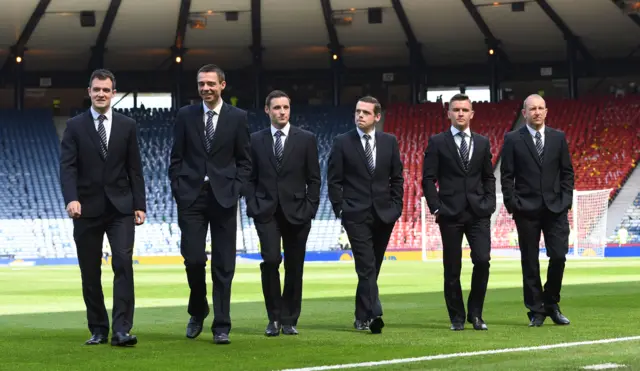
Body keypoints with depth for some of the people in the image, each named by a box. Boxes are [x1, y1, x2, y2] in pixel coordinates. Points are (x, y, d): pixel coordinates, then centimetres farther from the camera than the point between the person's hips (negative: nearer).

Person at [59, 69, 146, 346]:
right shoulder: (75, 126, 2)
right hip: (87, 209, 0)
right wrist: (71, 199, -23)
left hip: (120, 208, 0)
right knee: (90, 273, 5)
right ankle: (98, 330, 16)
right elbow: (67, 166, -7)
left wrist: (140, 205, 0)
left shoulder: (127, 126, 7)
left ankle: (122, 330, -14)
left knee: (123, 264, -12)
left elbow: (135, 169, 7)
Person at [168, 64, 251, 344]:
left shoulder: (237, 117, 4)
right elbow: (176, 158, 8)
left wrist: (235, 190, -5)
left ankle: (221, 326, 7)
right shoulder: (185, 115, 6)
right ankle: (198, 310, 19)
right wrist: (178, 190, -2)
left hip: (223, 197, 0)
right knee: (193, 258, -6)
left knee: (223, 264, 1)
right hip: (191, 196, 1)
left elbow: (244, 161, 6)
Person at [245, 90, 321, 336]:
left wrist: (310, 208, -4)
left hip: (296, 212, 0)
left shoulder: (306, 139, 4)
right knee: (271, 260, -14)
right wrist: (252, 205, -2)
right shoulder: (256, 140, 7)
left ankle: (289, 320, 14)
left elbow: (314, 179, 4)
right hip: (266, 211, 0)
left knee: (294, 267, 3)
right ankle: (274, 318, -2)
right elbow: (251, 177, 9)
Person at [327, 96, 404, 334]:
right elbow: (334, 180, 1)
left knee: (372, 268, 9)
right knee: (367, 267, -13)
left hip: (384, 214, 3)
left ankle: (362, 317, 19)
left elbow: (397, 178, 12)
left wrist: (396, 206, 4)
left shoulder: (389, 142, 7)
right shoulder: (342, 142, 0)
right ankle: (374, 315, -21)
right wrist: (340, 208, -5)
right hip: (356, 214, -3)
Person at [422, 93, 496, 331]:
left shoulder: (482, 142, 12)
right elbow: (428, 178, 0)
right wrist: (436, 208, -8)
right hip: (450, 213, -2)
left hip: (478, 212, 2)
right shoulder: (437, 142, 2)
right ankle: (457, 317, 13)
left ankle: (475, 313, 5)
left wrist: (489, 203, 3)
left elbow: (489, 177, 16)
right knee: (452, 267, 2)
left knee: (482, 260, -10)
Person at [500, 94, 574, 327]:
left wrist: (566, 200, 1)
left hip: (556, 208, 2)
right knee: (530, 262, 2)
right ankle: (536, 310, 9)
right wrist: (512, 204, -7)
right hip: (526, 210, -2)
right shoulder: (513, 140, 2)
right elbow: (506, 175, 1)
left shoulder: (558, 138, 9)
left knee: (559, 257, -5)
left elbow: (567, 172, 10)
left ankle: (551, 304, 14)